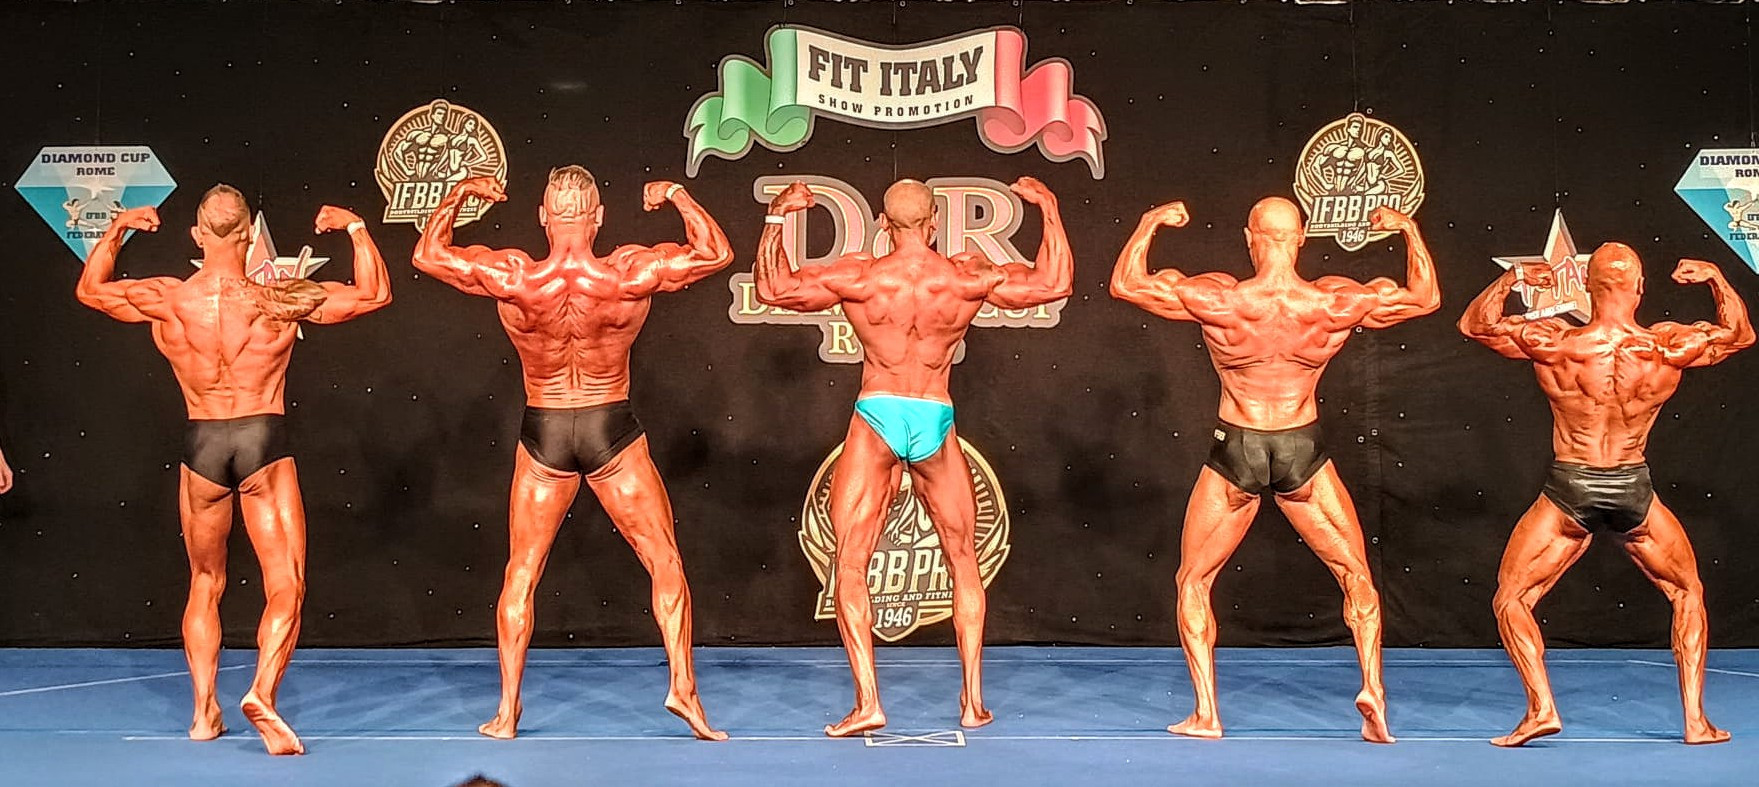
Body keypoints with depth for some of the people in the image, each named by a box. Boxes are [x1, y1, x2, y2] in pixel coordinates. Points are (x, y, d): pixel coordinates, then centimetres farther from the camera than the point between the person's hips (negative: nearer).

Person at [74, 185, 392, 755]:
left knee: (205, 584, 19)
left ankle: (204, 710, 19)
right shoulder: (283, 301, -9)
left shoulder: (165, 300, -4)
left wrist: (116, 231, 25)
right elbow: (375, 293, 1)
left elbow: (90, 289, 16)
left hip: (201, 446, 3)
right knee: (286, 586, 1)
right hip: (265, 442, -2)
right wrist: (355, 227, 8)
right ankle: (262, 691, -19)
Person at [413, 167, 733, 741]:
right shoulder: (630, 274, -17)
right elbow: (716, 253, -2)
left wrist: (459, 194, 12)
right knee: (665, 562, 11)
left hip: (543, 436, 1)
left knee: (521, 572, 13)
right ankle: (683, 687, 4)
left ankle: (507, 712, 15)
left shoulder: (511, 279, -15)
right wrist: (677, 195, 6)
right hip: (613, 433, -1)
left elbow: (426, 255, 2)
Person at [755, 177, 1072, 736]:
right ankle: (973, 701, 16)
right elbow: (1054, 283, 8)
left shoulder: (859, 277, -5)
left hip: (876, 419, -1)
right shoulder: (969, 278, -3)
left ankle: (867, 701, -6)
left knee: (850, 564, 4)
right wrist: (1049, 208, 16)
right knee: (964, 561, 16)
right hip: (935, 423, 2)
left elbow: (773, 288, 4)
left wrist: (777, 217, 12)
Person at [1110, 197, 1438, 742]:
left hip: (1236, 452, -1)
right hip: (1303, 452, 1)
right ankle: (1372, 687, 1)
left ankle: (1205, 713, 10)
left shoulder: (1216, 301, -16)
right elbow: (1426, 297, 5)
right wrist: (1408, 229, 15)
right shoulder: (1338, 303, -11)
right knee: (1356, 575, 18)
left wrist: (1150, 225, 7)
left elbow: (1124, 284, -5)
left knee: (1193, 581, 15)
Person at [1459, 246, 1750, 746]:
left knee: (1511, 600, 13)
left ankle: (1541, 708, -2)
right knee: (1687, 593, 24)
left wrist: (1510, 279, -5)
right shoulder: (1669, 348, -10)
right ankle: (1696, 720, 20)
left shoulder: (1552, 345, -15)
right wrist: (1716, 278, 12)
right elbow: (1740, 334, 10)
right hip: (1633, 492, 2)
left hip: (1569, 492, -2)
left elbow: (1474, 324, -2)